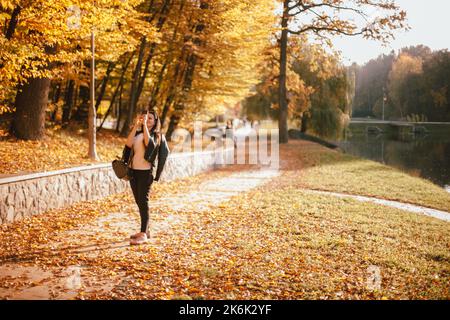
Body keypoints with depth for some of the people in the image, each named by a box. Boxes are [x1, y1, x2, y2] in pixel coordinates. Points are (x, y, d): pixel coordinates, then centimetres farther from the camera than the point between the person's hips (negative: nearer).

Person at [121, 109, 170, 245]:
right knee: (139, 202, 11)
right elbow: (128, 144, -9)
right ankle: (145, 230, 22)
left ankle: (143, 234, -11)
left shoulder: (157, 136, -1)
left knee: (143, 202, -10)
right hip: (133, 171, 6)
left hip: (145, 172, -6)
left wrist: (144, 125, -20)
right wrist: (136, 125, -11)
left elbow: (148, 142, -23)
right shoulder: (137, 133, 11)